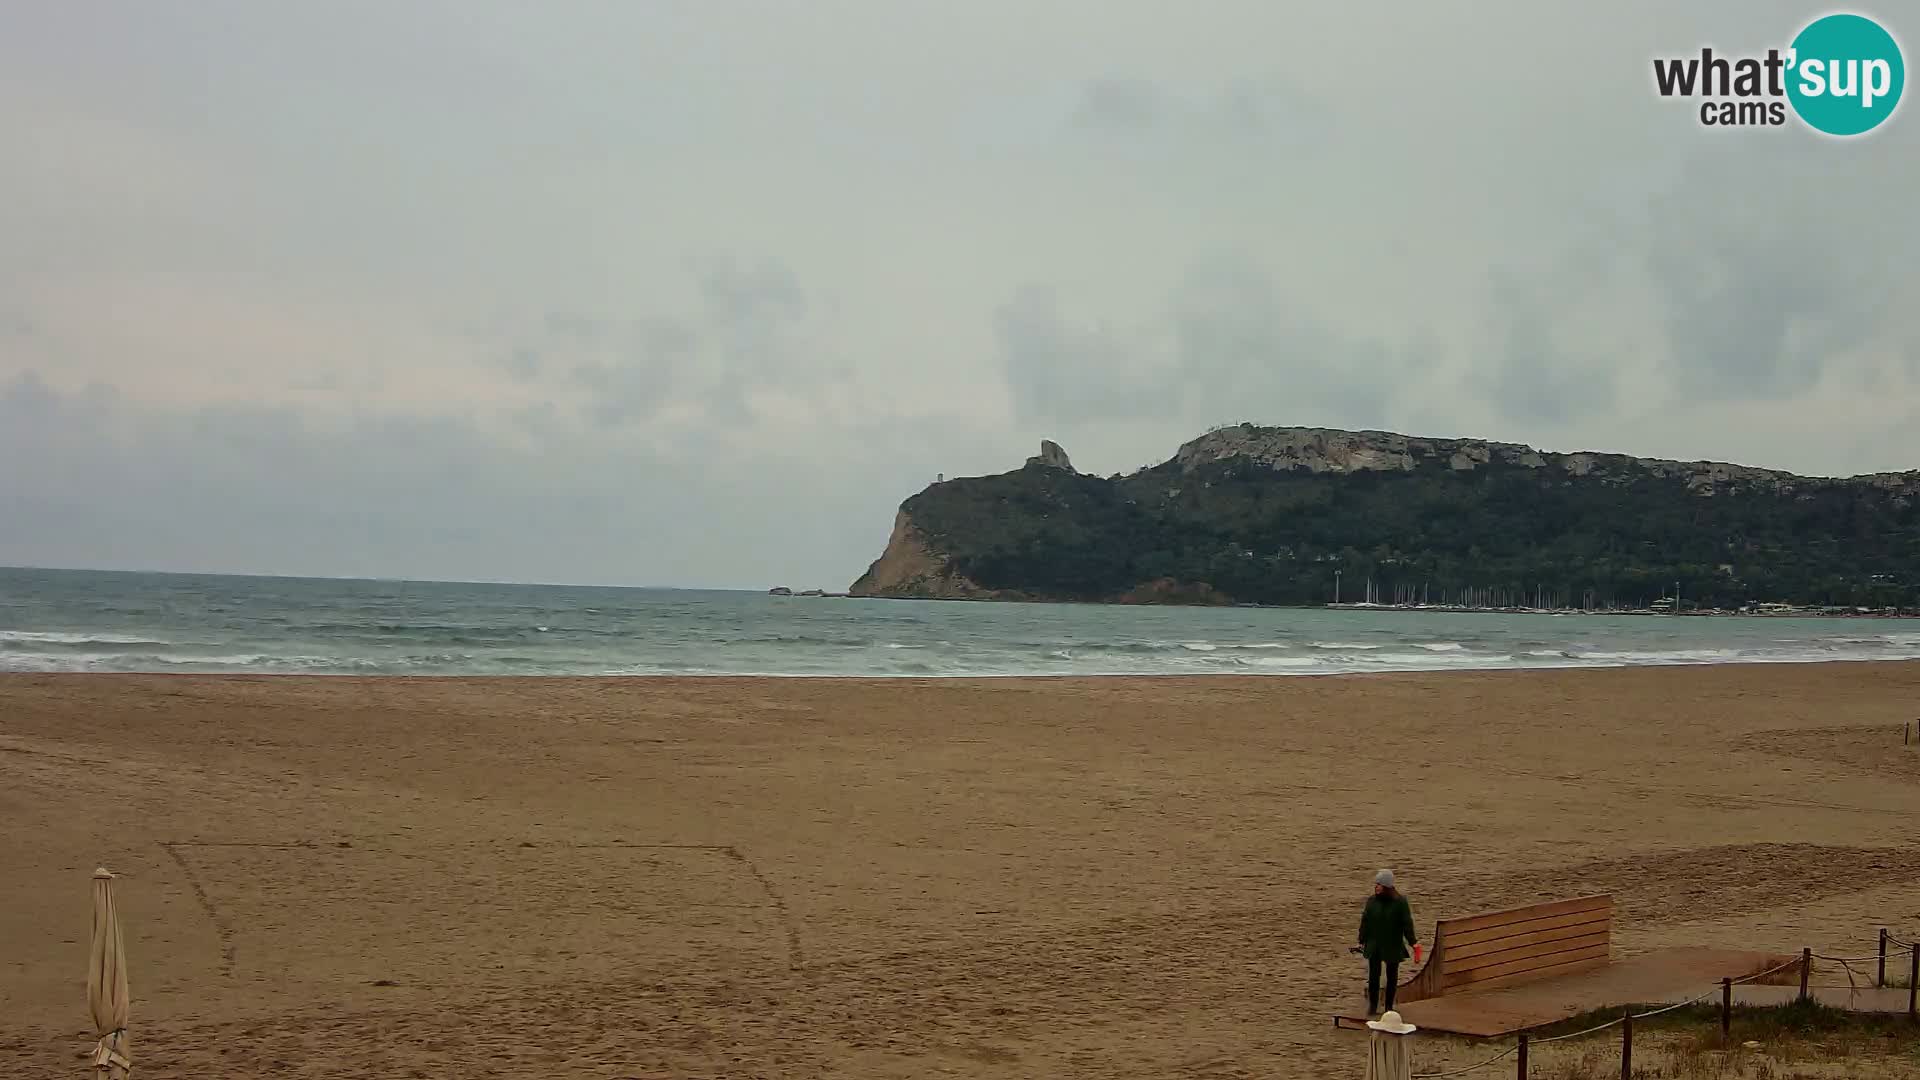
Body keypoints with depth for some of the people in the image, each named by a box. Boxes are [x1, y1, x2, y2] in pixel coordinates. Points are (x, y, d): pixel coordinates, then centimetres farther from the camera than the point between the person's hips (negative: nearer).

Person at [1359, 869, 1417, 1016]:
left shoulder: (1400, 902, -9)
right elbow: (1365, 921, 5)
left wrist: (1412, 941, -15)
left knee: (1392, 976, 9)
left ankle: (1389, 1007, 19)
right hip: (1374, 946, 2)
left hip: (1393, 946, -1)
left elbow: (1407, 923, -7)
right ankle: (1372, 1006, 9)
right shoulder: (1371, 901, 0)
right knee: (1373, 975, 0)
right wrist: (1362, 940, 4)